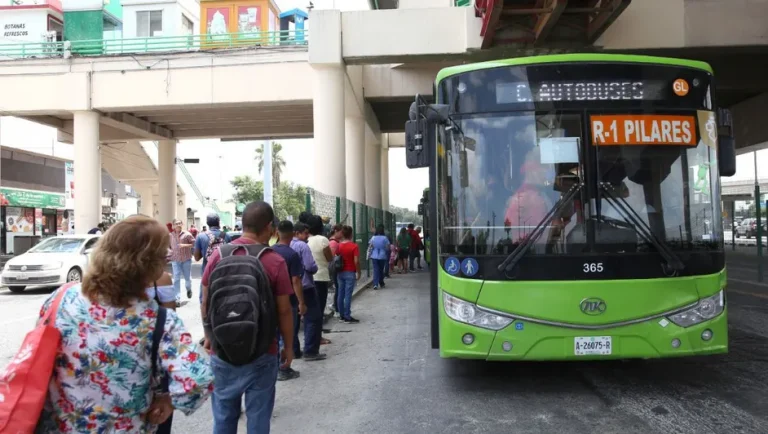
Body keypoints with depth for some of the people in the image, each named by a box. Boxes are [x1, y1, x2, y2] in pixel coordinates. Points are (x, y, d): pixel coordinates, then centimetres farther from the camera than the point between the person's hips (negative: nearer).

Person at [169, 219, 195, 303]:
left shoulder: (187, 234, -5)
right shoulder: (171, 235, 3)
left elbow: (194, 243, -5)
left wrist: (185, 245, -17)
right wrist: (169, 250, 1)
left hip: (186, 259, -1)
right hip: (175, 260, 1)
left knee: (188, 278, 9)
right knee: (176, 279, -2)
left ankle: (188, 289, 43)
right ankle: (177, 299, 1)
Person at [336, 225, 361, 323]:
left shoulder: (339, 245, 4)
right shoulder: (354, 246, -12)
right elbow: (356, 261, -16)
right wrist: (358, 272, -5)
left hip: (340, 272, 6)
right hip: (350, 273, -6)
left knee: (340, 294, 9)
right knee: (348, 295, -4)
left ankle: (342, 315, 17)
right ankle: (347, 317, -1)